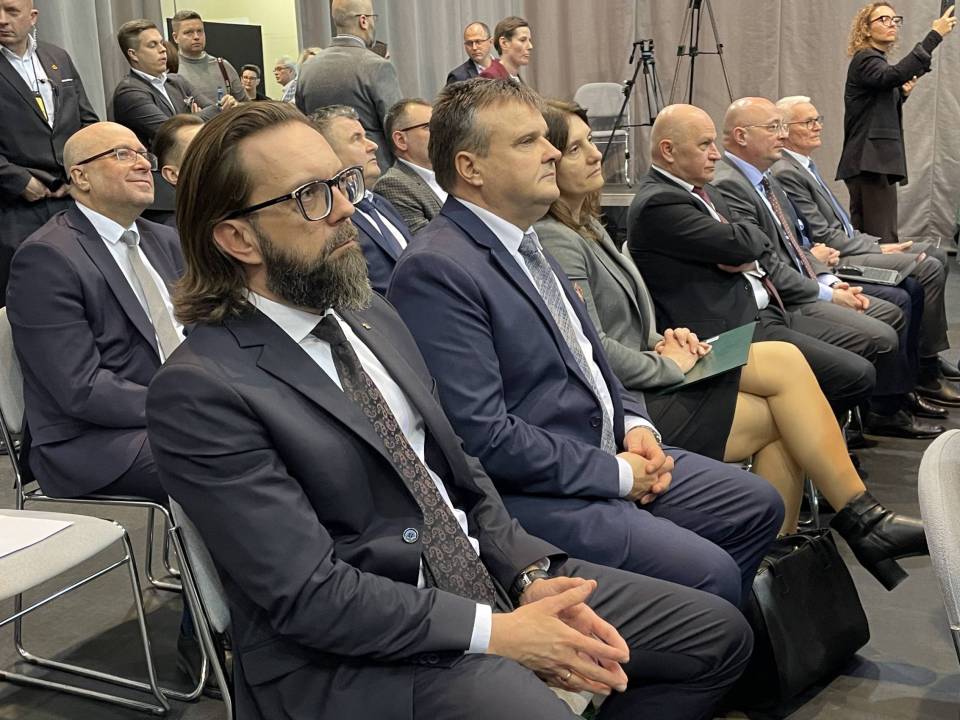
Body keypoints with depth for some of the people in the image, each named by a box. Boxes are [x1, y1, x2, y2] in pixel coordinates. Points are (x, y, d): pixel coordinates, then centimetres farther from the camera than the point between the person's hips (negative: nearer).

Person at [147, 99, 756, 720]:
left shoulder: (374, 317, 8)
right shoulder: (200, 391, -16)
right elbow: (309, 596, -19)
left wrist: (530, 575, -3)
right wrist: (496, 632, -19)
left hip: (487, 574, 7)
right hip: (352, 651, -7)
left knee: (718, 634, 4)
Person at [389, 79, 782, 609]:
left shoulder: (525, 240, 12)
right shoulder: (435, 271, -19)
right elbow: (481, 436, -24)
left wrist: (633, 423, 3)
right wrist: (616, 474, -16)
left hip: (607, 452, 10)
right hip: (531, 494, -10)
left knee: (758, 505, 10)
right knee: (710, 573, -20)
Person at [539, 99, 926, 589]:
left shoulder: (587, 226, 16)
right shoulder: (555, 242, -15)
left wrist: (663, 340, 4)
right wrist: (666, 365, -9)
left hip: (644, 382, 9)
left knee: (786, 360, -6)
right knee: (784, 400, -11)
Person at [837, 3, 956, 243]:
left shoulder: (877, 61, 22)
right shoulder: (864, 60, -7)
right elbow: (893, 75, -29)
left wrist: (902, 93, 8)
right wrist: (934, 36, -30)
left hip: (873, 160, 10)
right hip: (871, 161, -10)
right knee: (883, 242, -16)